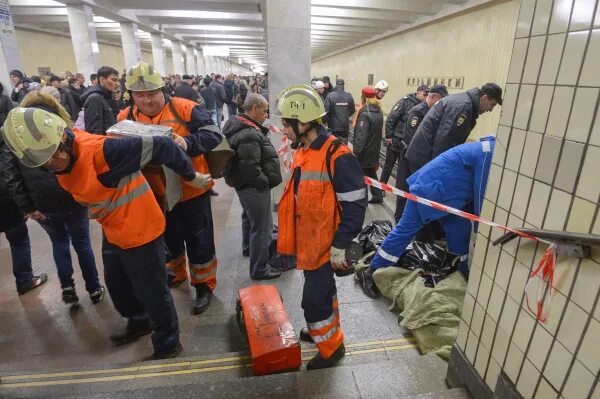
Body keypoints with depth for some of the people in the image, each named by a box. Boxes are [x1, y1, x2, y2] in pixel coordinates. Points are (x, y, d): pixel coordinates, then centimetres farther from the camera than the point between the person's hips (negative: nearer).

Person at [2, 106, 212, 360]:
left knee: (151, 291, 6)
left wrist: (190, 176, -20)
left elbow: (161, 147, -30)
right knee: (117, 284, 26)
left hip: (140, 231, -9)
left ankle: (168, 344, 28)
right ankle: (139, 322, 52)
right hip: (113, 232, 9)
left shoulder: (99, 150, -31)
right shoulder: (61, 163, -2)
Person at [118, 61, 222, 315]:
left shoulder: (184, 109, -12)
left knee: (197, 240, 8)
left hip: (191, 190, -4)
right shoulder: (125, 118, 1)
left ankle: (204, 284, 28)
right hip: (154, 194, 5)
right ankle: (174, 274, 48)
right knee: (166, 239, 23)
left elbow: (214, 135, -18)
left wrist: (188, 143, -36)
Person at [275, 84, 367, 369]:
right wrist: (292, 234, 19)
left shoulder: (337, 156, -24)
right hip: (307, 239, 8)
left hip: (324, 243, -8)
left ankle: (331, 346, 27)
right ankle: (326, 328, 47)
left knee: (314, 298, 3)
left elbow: (355, 206, -22)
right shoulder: (302, 149, 3)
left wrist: (340, 246, -18)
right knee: (322, 288, 25)